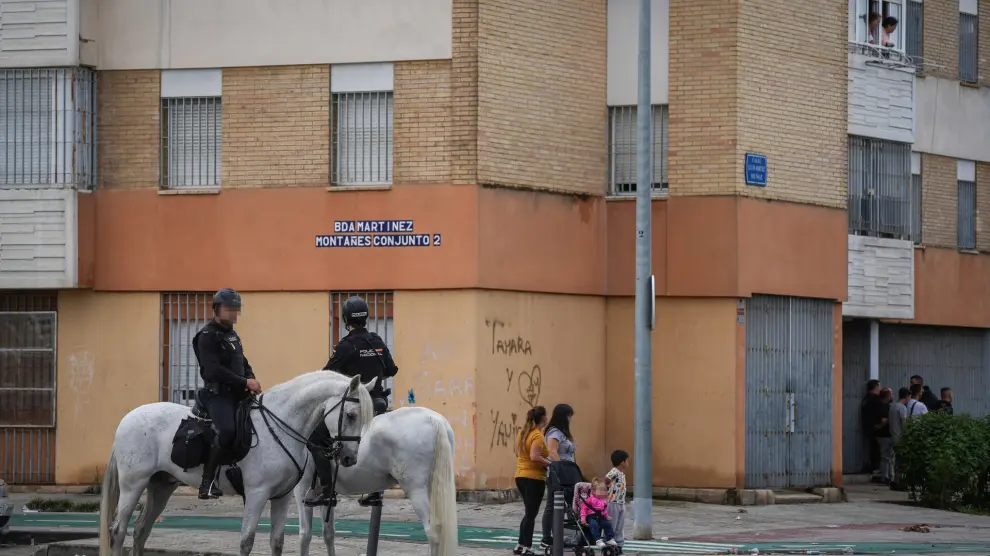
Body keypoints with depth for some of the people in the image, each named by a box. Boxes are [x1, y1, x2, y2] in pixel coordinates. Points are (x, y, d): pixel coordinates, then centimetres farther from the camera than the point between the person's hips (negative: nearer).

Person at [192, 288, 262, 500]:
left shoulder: (232, 335, 20)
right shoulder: (207, 336, -7)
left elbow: (243, 363, 25)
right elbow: (214, 370, -18)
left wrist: (251, 379, 2)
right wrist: (245, 382, -18)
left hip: (237, 394, 9)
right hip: (218, 393, -9)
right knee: (228, 430, -30)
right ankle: (208, 481, -22)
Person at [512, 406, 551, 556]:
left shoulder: (523, 433, 10)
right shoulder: (538, 436, -17)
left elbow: (518, 452, 21)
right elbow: (534, 456, -27)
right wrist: (549, 463, -19)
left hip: (521, 475, 9)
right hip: (534, 478, -9)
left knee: (529, 513, 18)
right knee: (531, 514, -2)